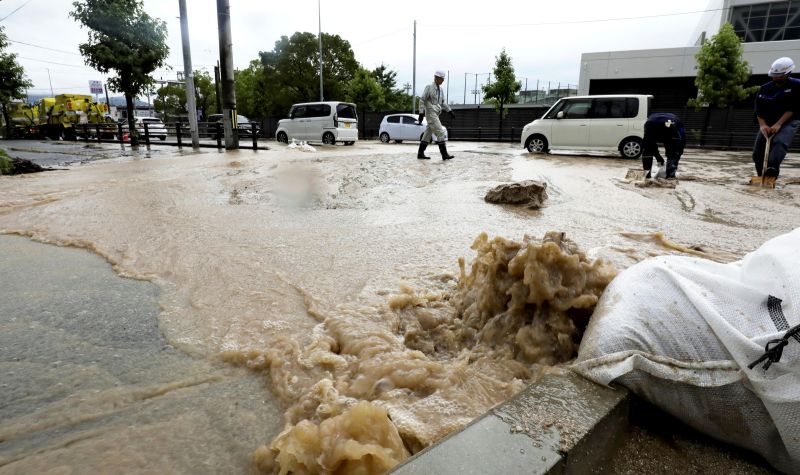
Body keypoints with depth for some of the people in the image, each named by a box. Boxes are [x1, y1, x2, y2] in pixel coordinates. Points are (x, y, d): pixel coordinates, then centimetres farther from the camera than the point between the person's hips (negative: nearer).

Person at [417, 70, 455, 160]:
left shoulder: (440, 88, 15)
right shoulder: (429, 87, -8)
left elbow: (443, 102, 18)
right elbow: (422, 100, -10)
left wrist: (450, 111, 8)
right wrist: (421, 113, -16)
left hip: (436, 114, 9)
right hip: (431, 113, -8)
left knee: (428, 134, 9)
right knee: (441, 133, -12)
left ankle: (420, 154, 14)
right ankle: (444, 154, -10)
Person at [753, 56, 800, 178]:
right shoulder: (765, 89, 4)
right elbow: (759, 110, 0)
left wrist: (778, 124, -23)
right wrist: (762, 125, -16)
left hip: (788, 122, -4)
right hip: (767, 123, 4)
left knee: (780, 142, -33)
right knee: (757, 153, -3)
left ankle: (772, 169, -55)